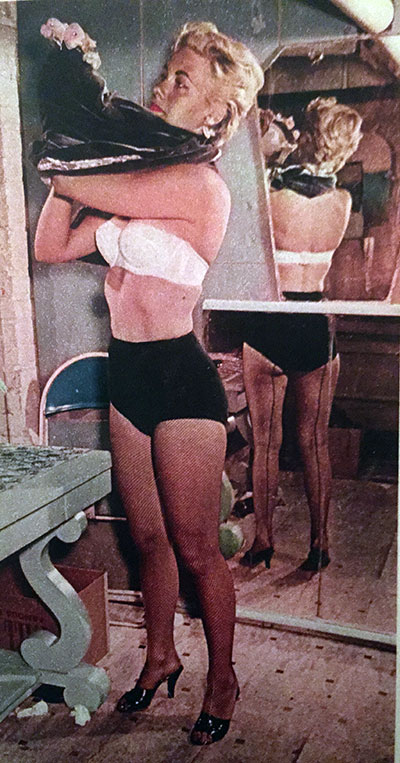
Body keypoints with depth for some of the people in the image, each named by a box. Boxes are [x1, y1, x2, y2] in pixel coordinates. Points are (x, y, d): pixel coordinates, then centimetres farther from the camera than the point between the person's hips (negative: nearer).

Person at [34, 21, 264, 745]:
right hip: (128, 373, 8)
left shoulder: (199, 184, -16)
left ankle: (221, 677, 30)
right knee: (148, 536, 19)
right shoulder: (139, 182, 10)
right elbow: (51, 246, 6)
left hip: (180, 375, -8)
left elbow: (76, 184, -17)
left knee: (194, 546, 7)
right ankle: (160, 657, 40)